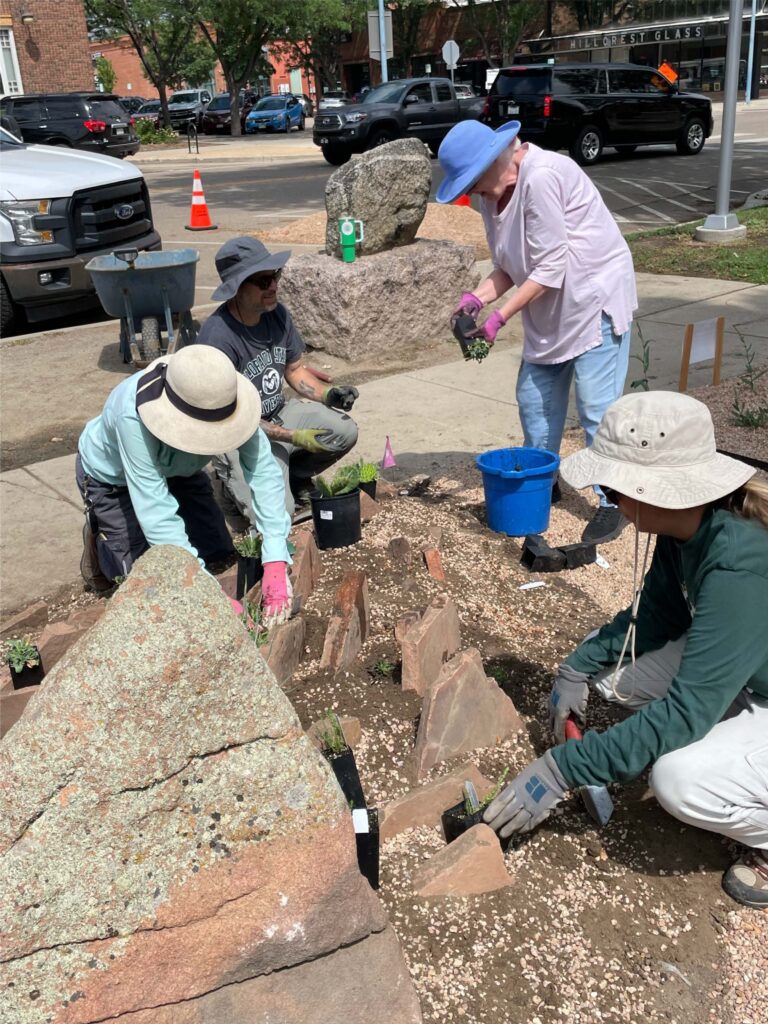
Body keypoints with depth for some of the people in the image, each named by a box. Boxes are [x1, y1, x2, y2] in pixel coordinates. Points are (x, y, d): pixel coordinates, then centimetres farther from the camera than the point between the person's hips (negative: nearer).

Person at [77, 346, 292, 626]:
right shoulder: (132, 415, -44)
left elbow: (264, 472, -34)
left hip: (176, 469, 4)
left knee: (218, 557, 1)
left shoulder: (221, 397, -34)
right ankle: (99, 536, 25)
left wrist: (275, 564, -44)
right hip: (112, 476, -4)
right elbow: (155, 512, -45)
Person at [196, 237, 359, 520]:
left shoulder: (277, 314, -5)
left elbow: (294, 369, 10)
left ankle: (294, 475, 11)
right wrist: (294, 438, -25)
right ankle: (236, 482, 12)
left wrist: (327, 394, -10)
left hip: (279, 414, 7)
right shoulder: (217, 338, -26)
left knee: (345, 430, -15)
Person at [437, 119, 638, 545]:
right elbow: (510, 266, 8)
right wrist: (476, 297, -10)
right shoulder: (495, 192, 4)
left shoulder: (540, 177, -23)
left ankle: (614, 502, 6)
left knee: (596, 407, -7)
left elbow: (549, 269, -23)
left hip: (596, 296, -9)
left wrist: (499, 317, -21)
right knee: (534, 400, 12)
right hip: (550, 308, 9)